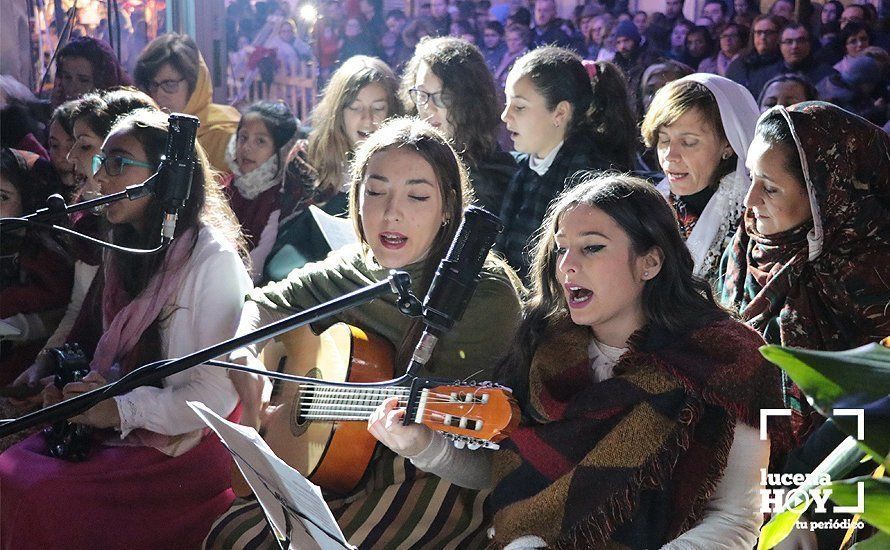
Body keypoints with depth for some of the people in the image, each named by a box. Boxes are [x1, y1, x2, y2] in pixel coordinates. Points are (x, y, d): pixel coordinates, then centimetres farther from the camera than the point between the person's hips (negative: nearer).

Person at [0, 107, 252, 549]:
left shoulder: (213, 259, -13)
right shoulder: (127, 250, 13)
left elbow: (220, 391, -16)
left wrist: (122, 410, -19)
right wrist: (77, 386, -1)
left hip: (186, 446, -7)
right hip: (117, 430, 7)